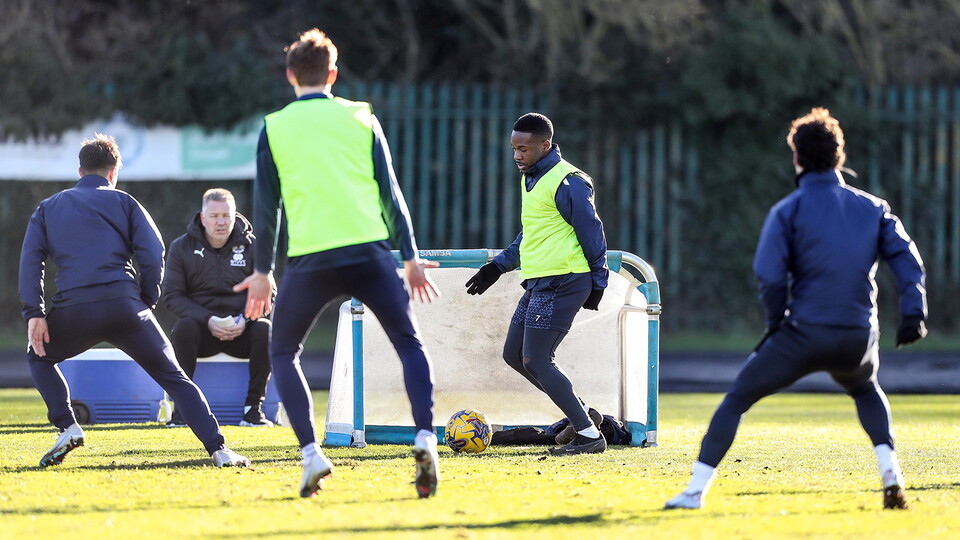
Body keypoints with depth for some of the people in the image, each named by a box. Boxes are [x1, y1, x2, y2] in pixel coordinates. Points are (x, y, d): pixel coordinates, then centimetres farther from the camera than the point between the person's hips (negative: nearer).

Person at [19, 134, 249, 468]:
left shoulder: (48, 208, 22)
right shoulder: (123, 202, 17)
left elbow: (31, 259, 9)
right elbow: (153, 253, 4)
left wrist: (34, 314, 3)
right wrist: (147, 302, 13)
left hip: (73, 310, 1)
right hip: (123, 305, -1)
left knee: (39, 356, 30)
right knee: (174, 377, 7)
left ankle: (67, 427, 11)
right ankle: (217, 448, -6)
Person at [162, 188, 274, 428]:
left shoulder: (251, 246, 3)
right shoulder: (181, 248, 1)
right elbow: (172, 296, -4)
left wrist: (245, 319, -19)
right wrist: (208, 320, -19)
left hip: (241, 330, 1)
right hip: (201, 327, -1)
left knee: (265, 328, -30)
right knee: (183, 328, -34)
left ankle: (254, 407, -20)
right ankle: (182, 406, -24)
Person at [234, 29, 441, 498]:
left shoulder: (274, 128, 8)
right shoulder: (360, 117, 10)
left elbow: (266, 203, 9)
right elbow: (389, 191, 9)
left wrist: (262, 271, 15)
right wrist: (410, 256, 14)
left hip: (308, 257, 0)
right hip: (368, 248, 1)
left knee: (283, 353, 16)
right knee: (409, 344, 12)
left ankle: (311, 453, 0)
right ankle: (425, 439, -10)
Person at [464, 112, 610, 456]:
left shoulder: (567, 182, -15)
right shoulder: (529, 178, 15)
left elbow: (591, 231, -11)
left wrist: (597, 284, -9)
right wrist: (498, 266, 23)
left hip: (562, 282, -10)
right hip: (539, 283, 10)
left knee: (535, 361, -11)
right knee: (514, 354, 12)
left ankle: (589, 434, -6)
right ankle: (582, 415, 19)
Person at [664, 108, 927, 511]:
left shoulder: (788, 211, -2)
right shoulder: (873, 207, 10)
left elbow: (770, 278, -10)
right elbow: (907, 259, 0)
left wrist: (776, 324, 4)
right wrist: (913, 312, -3)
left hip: (803, 333, -4)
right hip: (859, 338, 4)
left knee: (737, 398, 10)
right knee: (867, 392, 35)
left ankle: (696, 491, 1)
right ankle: (891, 476, 15)